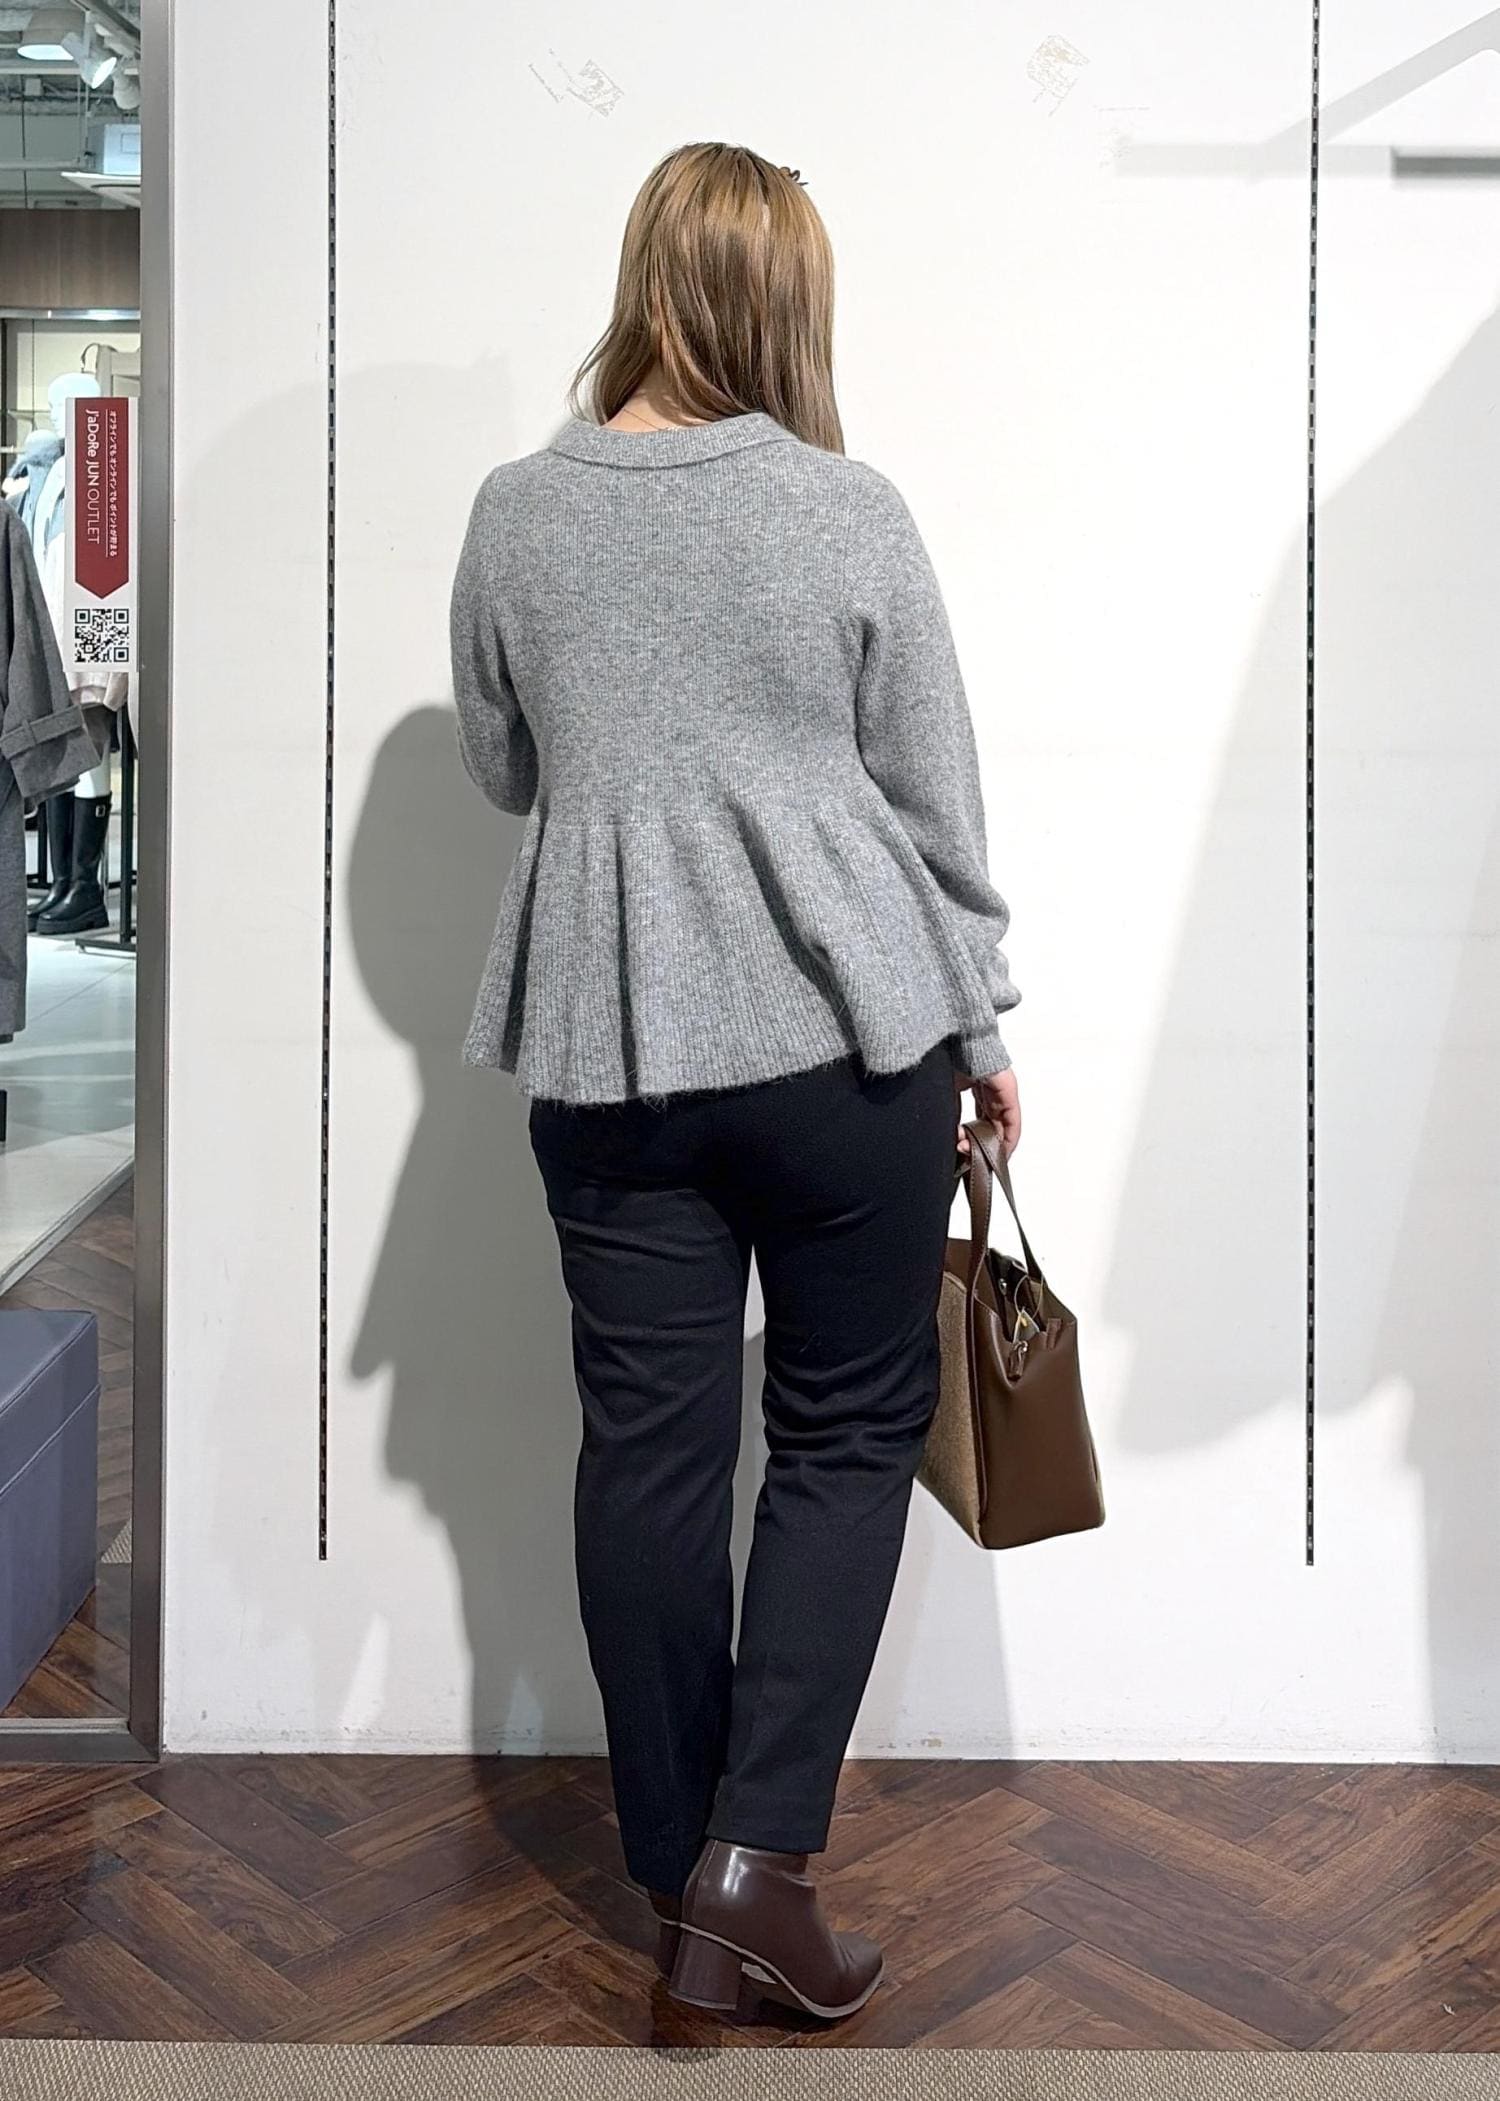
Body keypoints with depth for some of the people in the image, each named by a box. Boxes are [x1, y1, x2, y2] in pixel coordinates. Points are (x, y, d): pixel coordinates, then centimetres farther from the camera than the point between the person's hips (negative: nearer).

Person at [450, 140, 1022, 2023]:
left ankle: (676, 1865, 23)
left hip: (606, 1047, 3)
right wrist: (983, 1028, 8)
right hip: (845, 1028, -2)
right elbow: (935, 796, -1)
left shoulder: (514, 513, 1)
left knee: (649, 1445, 9)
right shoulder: (849, 515, -6)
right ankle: (758, 1858, 4)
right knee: (851, 1427, 10)